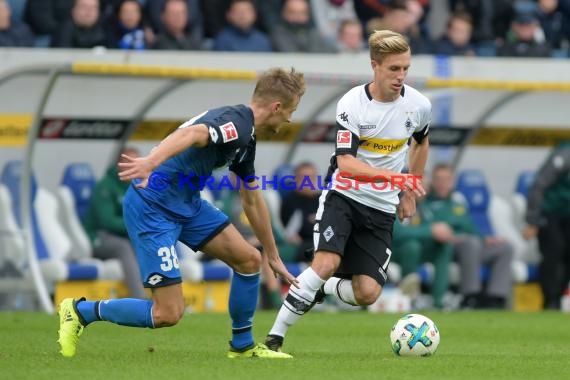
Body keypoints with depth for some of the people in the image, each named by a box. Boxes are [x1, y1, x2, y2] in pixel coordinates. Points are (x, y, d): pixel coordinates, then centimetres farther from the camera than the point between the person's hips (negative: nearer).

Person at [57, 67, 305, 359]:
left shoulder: (246, 139, 14)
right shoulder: (235, 122, -17)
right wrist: (152, 161, -58)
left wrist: (273, 257, 36)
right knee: (168, 313, -10)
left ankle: (243, 345, 24)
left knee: (248, 260, 7)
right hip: (152, 206, -10)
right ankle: (80, 311, 8)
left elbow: (253, 202, 27)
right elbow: (190, 133, -39)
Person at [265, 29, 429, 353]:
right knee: (327, 263, -27)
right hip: (343, 196, -4)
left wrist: (410, 193, 20)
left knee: (367, 293, -10)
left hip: (382, 209, 4)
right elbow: (346, 164, -24)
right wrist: (396, 177, -36)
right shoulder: (352, 103, -14)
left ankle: (322, 289, 24)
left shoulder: (419, 105, -3)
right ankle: (275, 336, -16)